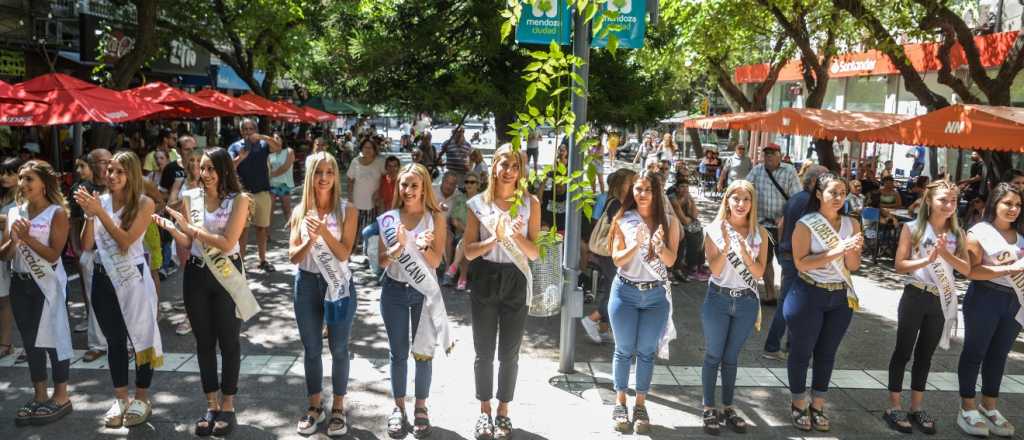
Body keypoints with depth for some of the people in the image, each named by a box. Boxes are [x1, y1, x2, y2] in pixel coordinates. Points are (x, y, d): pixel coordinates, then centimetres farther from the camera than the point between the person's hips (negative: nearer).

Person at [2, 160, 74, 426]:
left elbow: (53, 255, -14)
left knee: (53, 338, -1)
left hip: (47, 284, -6)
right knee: (30, 340, 11)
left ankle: (61, 397, 10)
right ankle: (40, 396, 22)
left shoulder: (57, 213, -8)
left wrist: (27, 237, -20)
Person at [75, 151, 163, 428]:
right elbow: (87, 246, -1)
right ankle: (120, 399, 27)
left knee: (141, 337, 5)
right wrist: (89, 215, -14)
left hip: (133, 278, -4)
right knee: (114, 340, 14)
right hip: (103, 278, 4)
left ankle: (142, 399, 20)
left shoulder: (144, 203, -9)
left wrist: (100, 212, -21)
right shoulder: (100, 200, 1)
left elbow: (126, 240, -18)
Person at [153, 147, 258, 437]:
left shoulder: (239, 200, -8)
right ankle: (211, 405, 24)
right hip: (196, 275, 4)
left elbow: (227, 243, -17)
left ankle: (227, 406, 18)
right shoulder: (191, 198, 4)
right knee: (204, 342, 11)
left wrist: (190, 227, -16)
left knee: (228, 342, 6)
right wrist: (170, 228, -14)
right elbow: (187, 244, 4)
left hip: (226, 275, -4)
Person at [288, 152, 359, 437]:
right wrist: (310, 240, -21)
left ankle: (338, 408, 22)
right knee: (311, 349, 11)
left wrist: (324, 230, -24)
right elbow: (293, 256, -3)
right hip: (307, 283, 2)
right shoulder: (300, 210, 1)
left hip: (338, 284, -2)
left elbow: (344, 254, -12)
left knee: (338, 349, 7)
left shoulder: (347, 211, -6)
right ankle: (315, 407, 26)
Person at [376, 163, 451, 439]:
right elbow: (382, 262, -3)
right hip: (394, 291, 1)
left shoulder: (436, 217, -4)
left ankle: (420, 408, 22)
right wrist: (398, 247, -22)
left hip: (424, 291, -1)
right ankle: (399, 408, 24)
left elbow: (436, 262, -7)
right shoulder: (388, 219, 0)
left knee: (423, 352, 7)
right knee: (398, 353, 10)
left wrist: (423, 247, -27)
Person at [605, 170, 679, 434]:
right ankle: (620, 404, 18)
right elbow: (617, 260, -6)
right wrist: (636, 245, -23)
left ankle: (640, 405, 17)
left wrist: (658, 244, -26)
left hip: (656, 295, 1)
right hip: (625, 292, -1)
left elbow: (670, 260, -6)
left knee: (646, 351, 5)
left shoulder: (669, 222, 0)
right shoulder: (623, 220, -2)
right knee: (624, 350, 6)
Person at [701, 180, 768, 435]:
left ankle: (728, 408, 24)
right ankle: (709, 409, 14)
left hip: (746, 301, 2)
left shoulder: (759, 233, 0)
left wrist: (744, 253, -23)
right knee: (713, 356, 4)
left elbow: (759, 272, -5)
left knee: (731, 357, 13)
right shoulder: (714, 229, -7)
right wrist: (726, 245, -26)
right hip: (718, 299, -2)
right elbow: (715, 270, -11)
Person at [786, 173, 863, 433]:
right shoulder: (805, 224, -10)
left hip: (841, 298, 4)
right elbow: (801, 263, -18)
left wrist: (852, 251, -17)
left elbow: (854, 266, 4)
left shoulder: (851, 224, 3)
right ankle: (799, 405, 23)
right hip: (809, 296, -4)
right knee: (802, 352, 7)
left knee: (827, 353, 13)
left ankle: (817, 406, 26)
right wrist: (835, 251, -25)